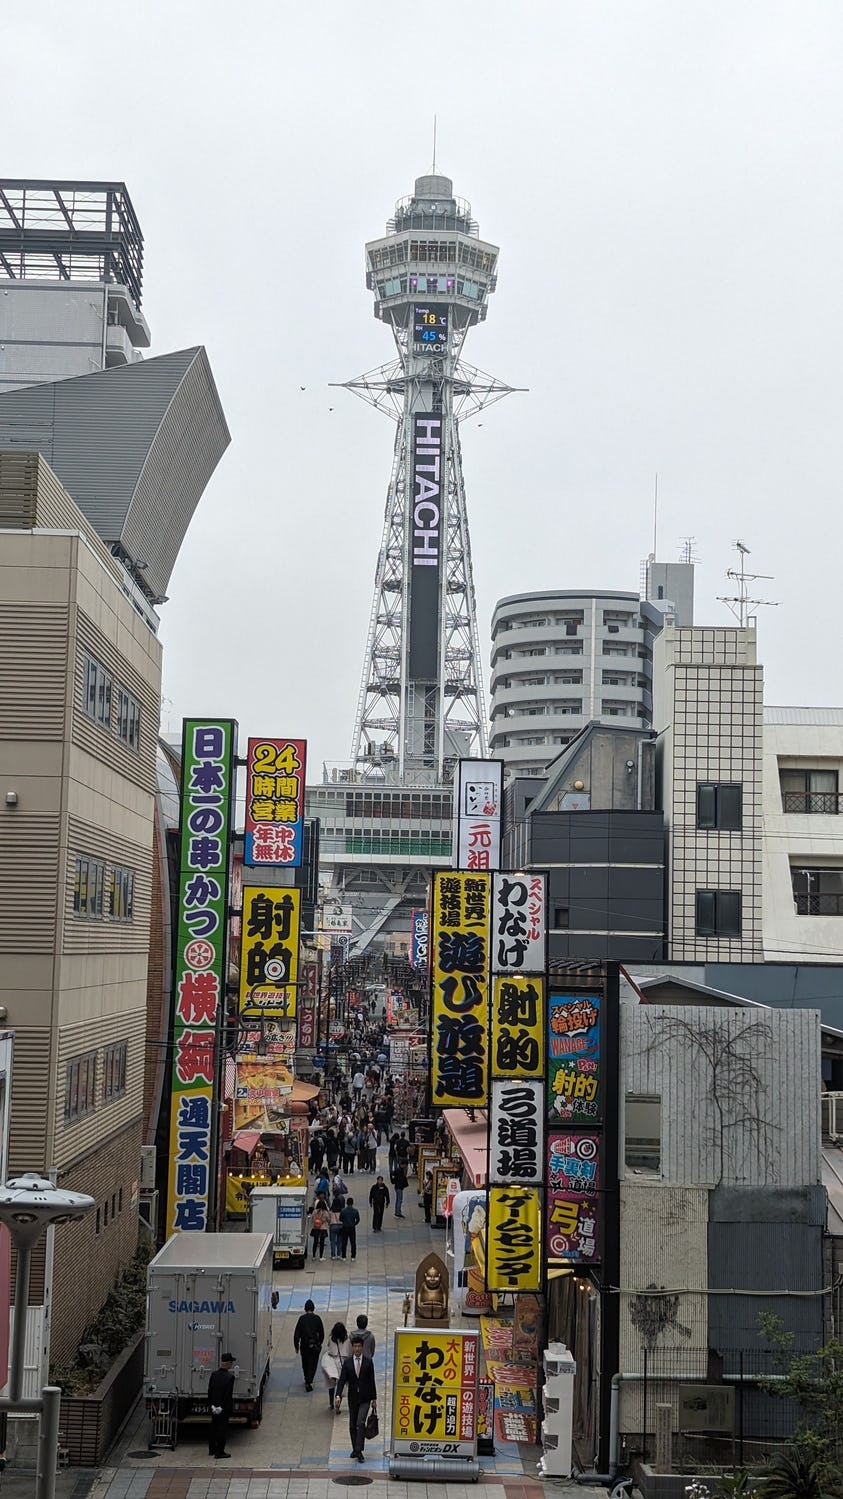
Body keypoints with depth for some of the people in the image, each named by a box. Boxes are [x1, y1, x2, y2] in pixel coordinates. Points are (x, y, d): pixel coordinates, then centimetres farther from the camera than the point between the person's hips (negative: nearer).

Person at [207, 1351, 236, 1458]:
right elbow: (228, 1394, -19)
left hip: (214, 1406, 6)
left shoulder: (214, 1374, 0)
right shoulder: (230, 1377, -19)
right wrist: (222, 1408, -12)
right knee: (222, 1429, 2)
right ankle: (219, 1452, 6)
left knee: (213, 1428, 19)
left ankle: (212, 1449, 30)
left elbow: (210, 1390, 3)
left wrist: (212, 1405, 5)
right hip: (224, 1408, -6)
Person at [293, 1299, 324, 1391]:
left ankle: (307, 1380, 36)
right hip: (315, 1345, -1)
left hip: (304, 1345, 1)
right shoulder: (317, 1319, -6)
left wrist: (296, 1346, 2)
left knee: (305, 1363, 20)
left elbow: (297, 1334, -6)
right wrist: (320, 1343, 16)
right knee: (312, 1364, 4)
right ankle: (309, 1382, -7)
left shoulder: (302, 1318, -7)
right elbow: (322, 1333, 1)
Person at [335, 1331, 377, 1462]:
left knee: (360, 1423, -16)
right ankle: (355, 1449, 25)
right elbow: (341, 1380, -6)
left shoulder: (368, 1362, -2)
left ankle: (359, 1451, -15)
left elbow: (372, 1381, 1)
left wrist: (374, 1398, 1)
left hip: (365, 1398, -2)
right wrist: (338, 1396, -20)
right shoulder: (347, 1363, 0)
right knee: (352, 1425, 10)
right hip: (353, 1398, 3)